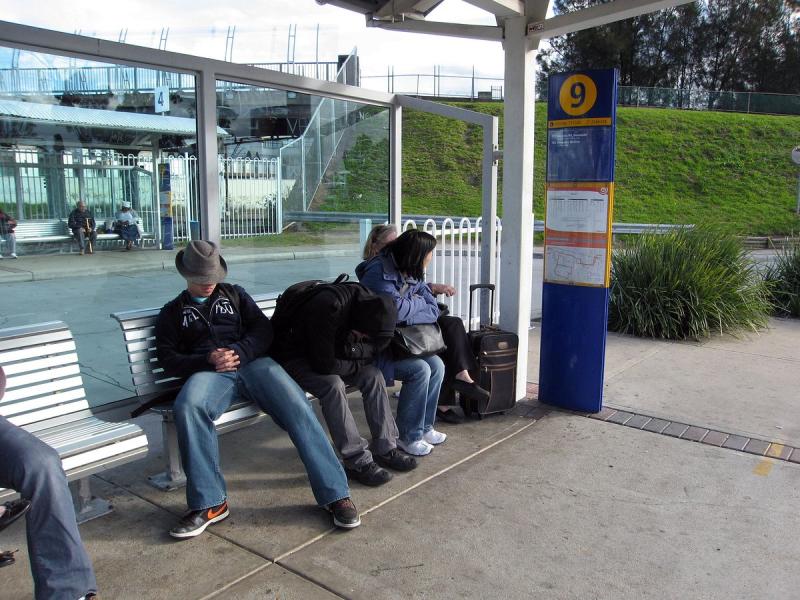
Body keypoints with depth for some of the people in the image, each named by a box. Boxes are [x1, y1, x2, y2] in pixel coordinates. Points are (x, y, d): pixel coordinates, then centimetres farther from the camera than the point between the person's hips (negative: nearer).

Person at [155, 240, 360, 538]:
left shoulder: (234, 295, 24)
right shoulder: (172, 312, 23)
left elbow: (263, 329, 12)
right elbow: (168, 359, 11)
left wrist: (238, 352, -9)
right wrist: (208, 360, -8)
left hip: (253, 363, 1)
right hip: (208, 372, 0)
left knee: (298, 408, -27)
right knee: (187, 407, -37)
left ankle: (336, 493, -23)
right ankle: (209, 503, -27)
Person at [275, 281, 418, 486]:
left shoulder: (370, 304, -14)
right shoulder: (328, 307, -36)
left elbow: (372, 351, -4)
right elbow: (323, 364, -33)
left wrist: (352, 347, -24)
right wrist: (357, 365, -18)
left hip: (332, 352, 7)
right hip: (295, 357, -6)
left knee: (373, 375, -11)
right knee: (333, 384, -31)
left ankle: (385, 450, -4)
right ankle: (358, 462, -23)